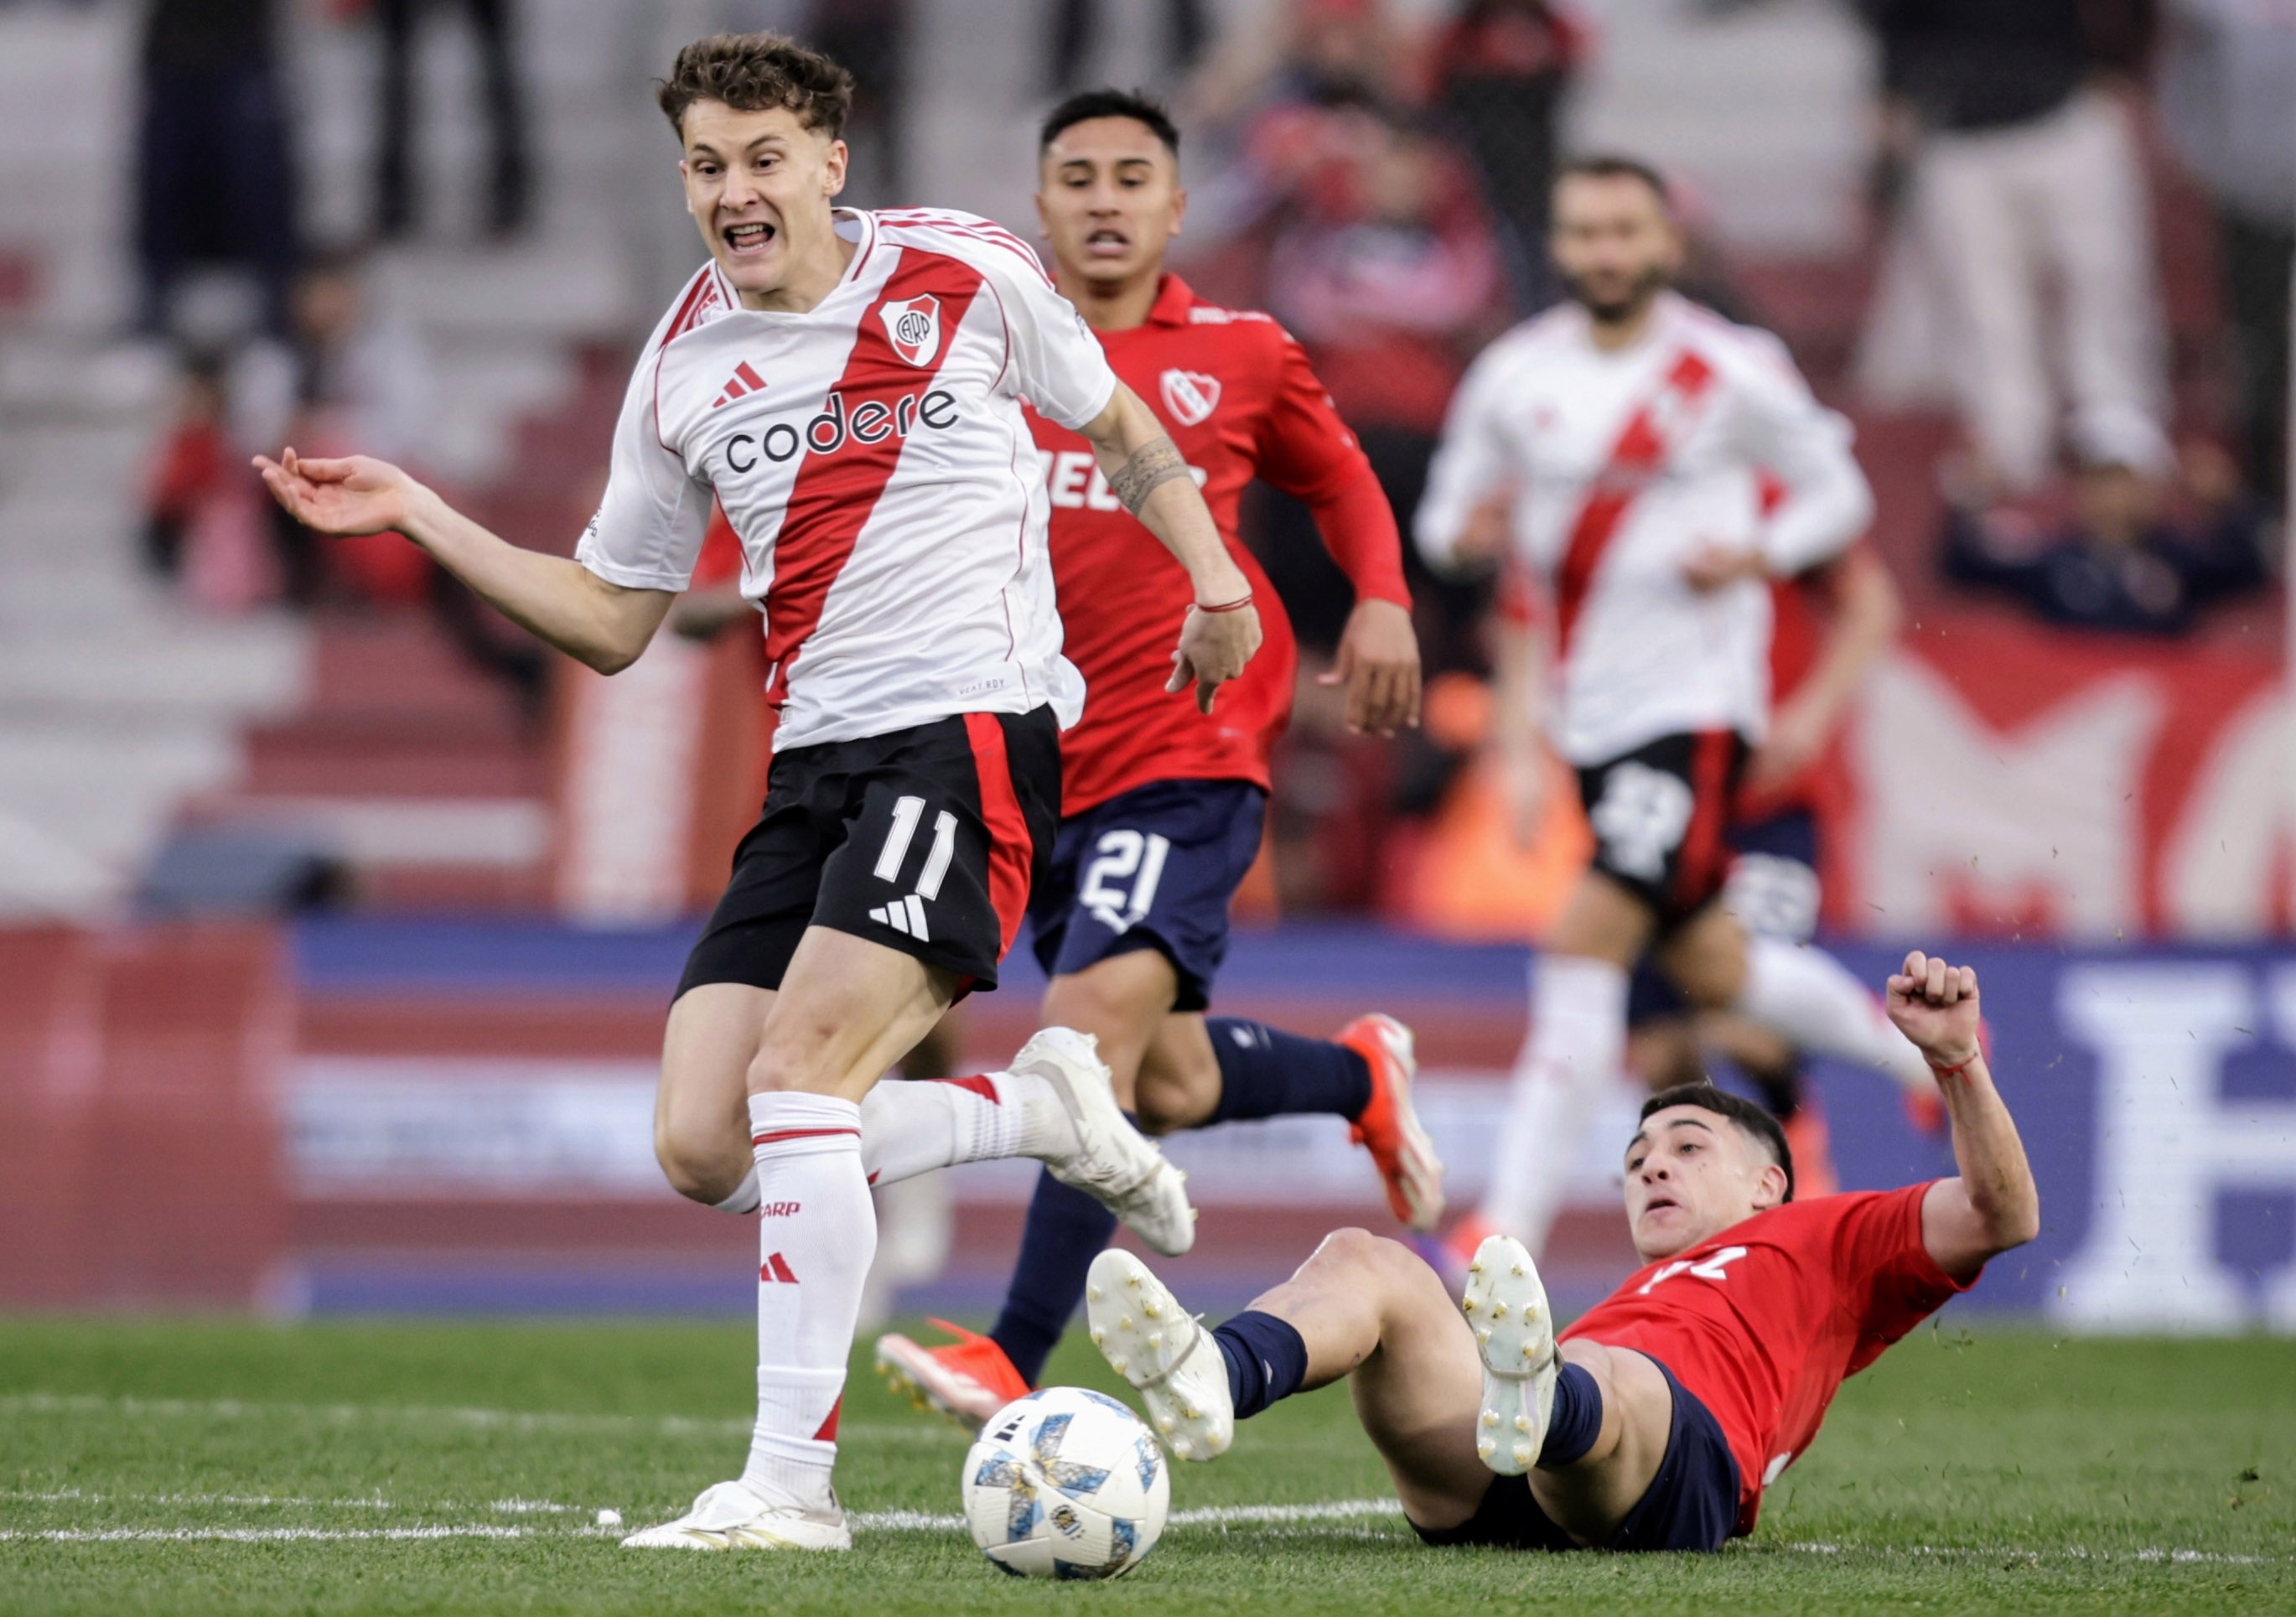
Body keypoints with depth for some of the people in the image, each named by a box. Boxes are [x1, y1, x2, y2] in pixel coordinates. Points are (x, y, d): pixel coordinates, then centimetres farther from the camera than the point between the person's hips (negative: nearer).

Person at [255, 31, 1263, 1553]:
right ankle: (1042, 1109, 13)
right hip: (818, 759, 6)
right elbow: (611, 618, 16)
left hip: (972, 728, -6)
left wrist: (1214, 577, 2)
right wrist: (420, 517, 7)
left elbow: (1118, 426, 16)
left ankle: (795, 1482, -21)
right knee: (703, 1146, -6)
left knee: (795, 1071, -23)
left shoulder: (967, 274, 0)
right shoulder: (685, 368, 10)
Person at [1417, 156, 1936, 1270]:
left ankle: (1513, 1223, -20)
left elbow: (1837, 493, 4)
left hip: (1695, 700, -6)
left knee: (1588, 938, -19)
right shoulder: (1513, 375, 5)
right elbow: (1446, 517, 12)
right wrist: (1468, 531, -12)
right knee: (1704, 966, 17)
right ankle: (1922, 1044, 43)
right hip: (1591, 709, 6)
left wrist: (1755, 556, -15)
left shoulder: (1732, 373, -7)